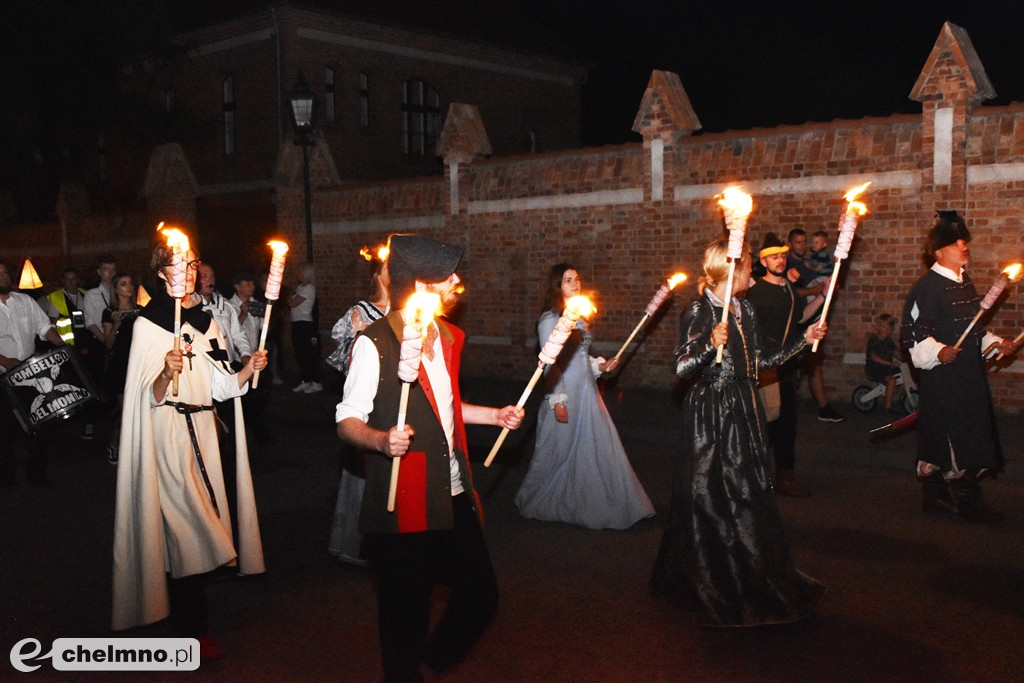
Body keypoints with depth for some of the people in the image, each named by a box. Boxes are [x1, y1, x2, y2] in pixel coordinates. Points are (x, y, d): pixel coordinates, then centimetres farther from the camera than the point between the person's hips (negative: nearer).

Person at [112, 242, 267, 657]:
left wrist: (248, 369, -6)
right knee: (184, 528, -8)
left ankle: (190, 618, 24)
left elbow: (222, 387, 11)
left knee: (199, 525, 9)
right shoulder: (148, 323, -5)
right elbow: (152, 397, -11)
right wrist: (167, 373, -31)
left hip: (203, 431, 6)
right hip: (168, 432, -6)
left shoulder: (207, 322, 13)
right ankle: (192, 628, 1)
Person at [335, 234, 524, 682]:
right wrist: (381, 439, -30)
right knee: (406, 612, 4)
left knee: (480, 594, 12)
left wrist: (494, 415, 16)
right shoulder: (374, 343, -12)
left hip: (455, 497, 7)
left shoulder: (447, 337, 14)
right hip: (403, 503, -7)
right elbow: (348, 420, -11)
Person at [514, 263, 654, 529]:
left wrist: (600, 365, 3)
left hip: (586, 392, 8)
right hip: (565, 394, -8)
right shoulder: (550, 319, -12)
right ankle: (541, 503, 23)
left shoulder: (577, 315, 12)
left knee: (596, 446, 9)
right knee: (561, 451, 4)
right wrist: (557, 400, -18)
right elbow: (550, 363, -15)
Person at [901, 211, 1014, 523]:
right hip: (942, 377, -8)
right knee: (957, 437, -5)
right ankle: (967, 501, 5)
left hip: (968, 374, 9)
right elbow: (917, 334, -19)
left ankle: (936, 496, 20)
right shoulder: (927, 287, -13)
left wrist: (995, 343, 13)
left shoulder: (965, 283, 15)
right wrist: (939, 352, -34)